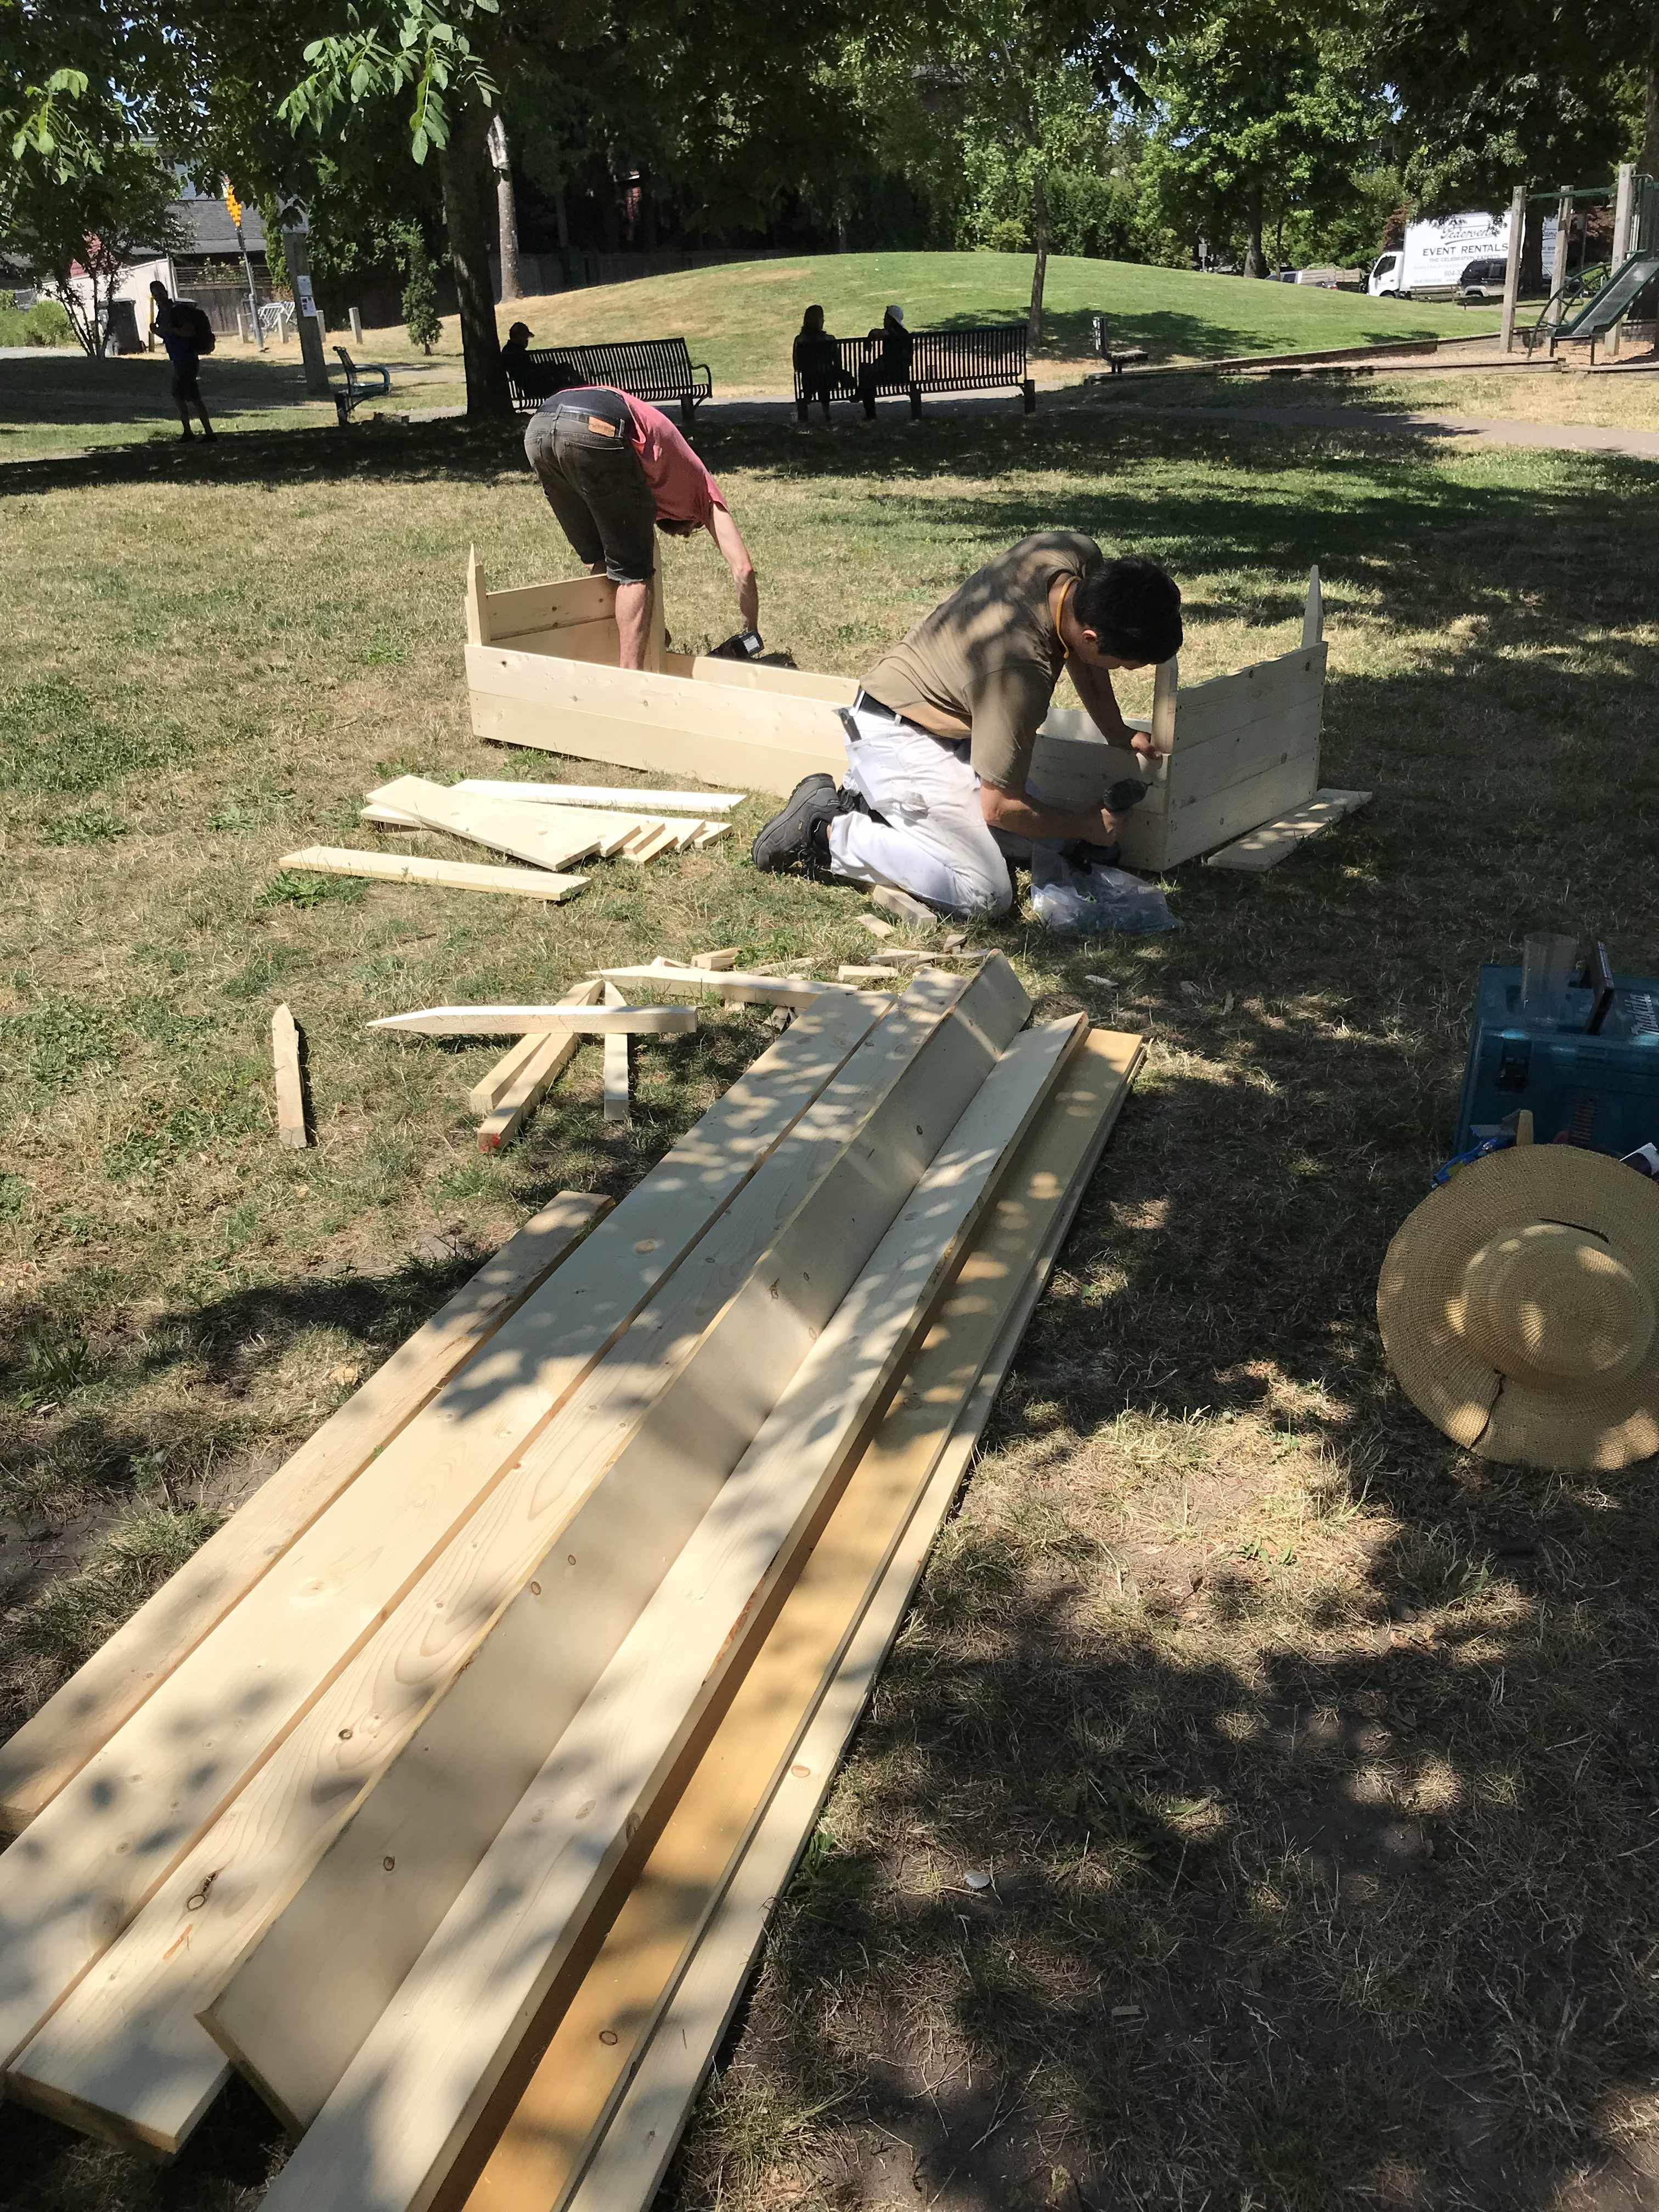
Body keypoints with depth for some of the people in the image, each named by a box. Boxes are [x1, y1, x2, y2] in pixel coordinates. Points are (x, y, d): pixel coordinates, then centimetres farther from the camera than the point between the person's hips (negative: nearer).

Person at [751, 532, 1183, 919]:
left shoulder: (1076, 552, -13)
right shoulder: (1020, 674, -34)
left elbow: (1079, 652, 12)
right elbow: (999, 807, -21)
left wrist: (1116, 733, 10)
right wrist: (1086, 827, -6)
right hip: (897, 739, -10)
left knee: (1049, 838, 9)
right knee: (985, 894, -19)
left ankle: (869, 799, 13)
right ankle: (826, 833, -7)